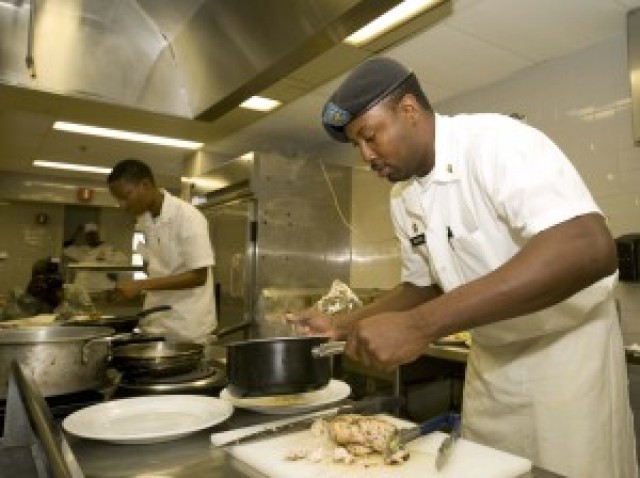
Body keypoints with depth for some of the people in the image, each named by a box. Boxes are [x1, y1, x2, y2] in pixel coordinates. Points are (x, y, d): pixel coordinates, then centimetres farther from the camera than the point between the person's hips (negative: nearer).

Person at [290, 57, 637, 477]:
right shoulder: (402, 198, 1)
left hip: (565, 346, -6)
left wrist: (420, 325, -41)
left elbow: (590, 251, -37)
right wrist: (342, 326, 0)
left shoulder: (496, 140, -22)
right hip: (490, 359, 7)